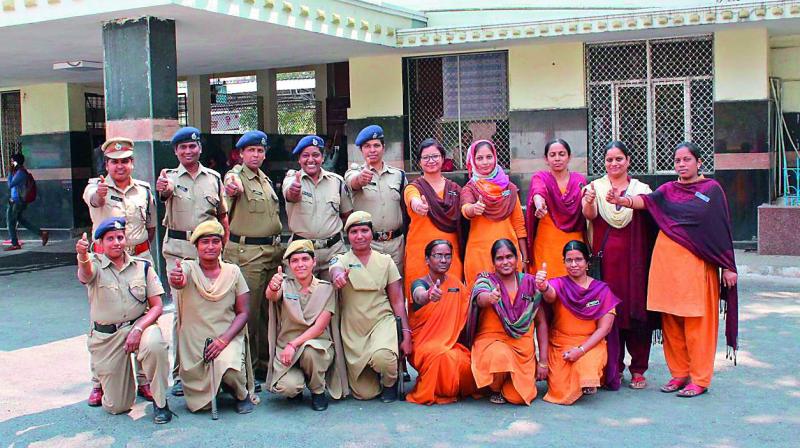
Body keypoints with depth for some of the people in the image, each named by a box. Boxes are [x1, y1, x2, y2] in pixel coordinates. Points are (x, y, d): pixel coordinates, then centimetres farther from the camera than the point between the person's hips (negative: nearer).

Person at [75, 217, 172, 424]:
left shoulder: (142, 266, 3)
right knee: (116, 407, 1)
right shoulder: (95, 264, -4)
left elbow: (157, 306, -1)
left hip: (138, 325, 0)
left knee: (154, 344, -38)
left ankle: (160, 403, -15)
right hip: (105, 335, 0)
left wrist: (138, 329, -19)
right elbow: (85, 275, -30)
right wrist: (82, 256, -54)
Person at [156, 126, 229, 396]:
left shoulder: (213, 178, 11)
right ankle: (179, 373, 5)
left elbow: (222, 215, 17)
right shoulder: (171, 177, 2)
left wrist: (225, 246, 7)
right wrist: (162, 189, -46)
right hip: (178, 249, -2)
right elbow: (166, 194, -22)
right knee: (182, 309, -2)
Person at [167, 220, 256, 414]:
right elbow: (179, 281, -30)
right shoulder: (188, 268, -4)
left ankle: (242, 395, -1)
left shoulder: (233, 271, 2)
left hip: (228, 338, 0)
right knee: (198, 405, -2)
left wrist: (223, 339, -16)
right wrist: (175, 279, -56)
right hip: (194, 342, 1)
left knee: (228, 368, -33)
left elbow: (243, 312, 0)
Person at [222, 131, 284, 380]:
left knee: (269, 308, 13)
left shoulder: (266, 180, 17)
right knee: (248, 310, -5)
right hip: (245, 252, -7)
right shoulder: (236, 175, -6)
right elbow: (232, 190, -31)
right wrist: (232, 189, -54)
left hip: (272, 251, 8)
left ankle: (266, 361, 24)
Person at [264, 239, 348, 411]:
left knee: (308, 349, -36)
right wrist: (272, 288, -48)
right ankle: (296, 388, 11)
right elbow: (271, 297, -23)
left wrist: (294, 345, -22)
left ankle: (318, 391, -7)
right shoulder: (285, 284, 1)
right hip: (286, 349, 0)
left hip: (318, 345, 0)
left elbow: (320, 327, -9)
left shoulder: (326, 288, 0)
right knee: (286, 387, -28)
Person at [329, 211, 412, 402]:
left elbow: (397, 301, 3)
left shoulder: (385, 261, 5)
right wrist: (338, 276, -50)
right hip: (353, 330, 1)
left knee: (382, 357, -35)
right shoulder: (341, 260, 2)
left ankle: (390, 383, 1)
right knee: (364, 394, 1)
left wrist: (406, 334, -6)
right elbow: (335, 269, -25)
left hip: (382, 322, -1)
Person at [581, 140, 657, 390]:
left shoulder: (640, 189, 10)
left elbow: (650, 217, -5)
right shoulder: (596, 187, 7)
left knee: (637, 310, -1)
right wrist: (589, 202, -34)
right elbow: (590, 215, -13)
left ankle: (638, 369, 10)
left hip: (634, 257, 0)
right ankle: (614, 367, 11)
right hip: (606, 256, 0)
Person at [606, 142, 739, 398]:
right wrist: (621, 201, -29)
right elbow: (647, 201, -8)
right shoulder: (668, 190, 12)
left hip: (696, 263, -4)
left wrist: (728, 267, -2)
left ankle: (699, 379, 8)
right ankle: (679, 374, 18)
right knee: (671, 321, 7)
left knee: (697, 322, -2)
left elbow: (721, 228, 1)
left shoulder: (711, 189, 3)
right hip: (667, 261, 4)